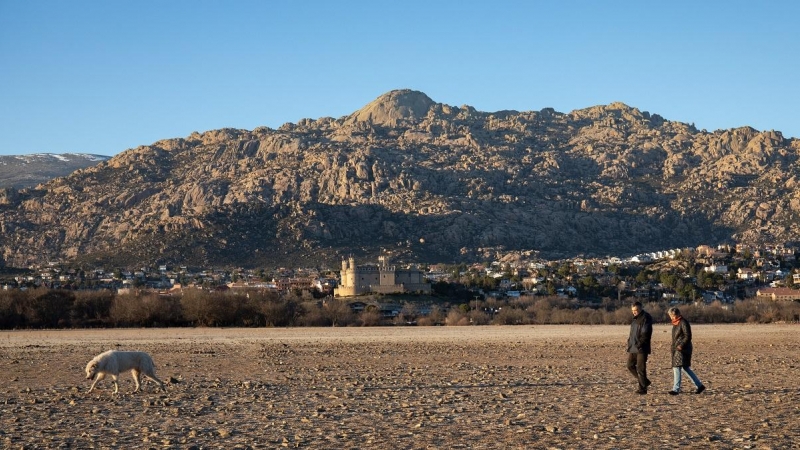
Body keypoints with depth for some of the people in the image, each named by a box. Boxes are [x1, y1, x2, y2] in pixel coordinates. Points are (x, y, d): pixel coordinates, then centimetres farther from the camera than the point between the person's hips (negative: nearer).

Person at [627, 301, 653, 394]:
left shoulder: (646, 318, -11)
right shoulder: (636, 319, 17)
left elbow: (645, 334, -18)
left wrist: (639, 344, -20)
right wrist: (630, 342, 10)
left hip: (641, 348, -9)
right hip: (633, 348, 9)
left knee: (641, 368, -6)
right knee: (630, 365, 10)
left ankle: (642, 388, 1)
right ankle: (644, 381, 21)